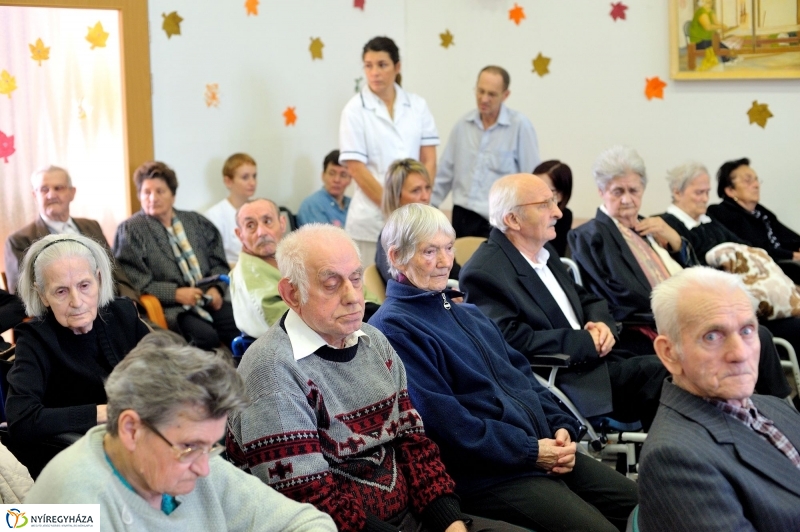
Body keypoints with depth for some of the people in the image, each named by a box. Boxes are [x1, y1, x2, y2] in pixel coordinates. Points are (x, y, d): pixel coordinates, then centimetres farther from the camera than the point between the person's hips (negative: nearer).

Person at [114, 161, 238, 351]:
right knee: (206, 336, -34)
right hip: (170, 307, -5)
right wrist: (176, 293, -13)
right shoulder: (130, 230, 6)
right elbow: (135, 282, -3)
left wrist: (216, 288, 0)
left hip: (209, 300, 5)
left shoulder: (196, 222, 21)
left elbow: (218, 262, 21)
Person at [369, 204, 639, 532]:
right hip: (487, 475, -9)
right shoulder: (393, 329, -9)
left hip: (545, 452, 9)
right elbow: (444, 420, -17)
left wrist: (561, 427, 1)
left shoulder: (469, 314, 21)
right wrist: (530, 451, -15)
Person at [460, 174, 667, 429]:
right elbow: (515, 341, -22)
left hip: (594, 359, 8)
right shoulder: (483, 273, -13)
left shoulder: (544, 252, 15)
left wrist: (601, 325, -2)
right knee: (656, 375, -23)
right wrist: (588, 341, -16)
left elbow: (588, 300, 22)